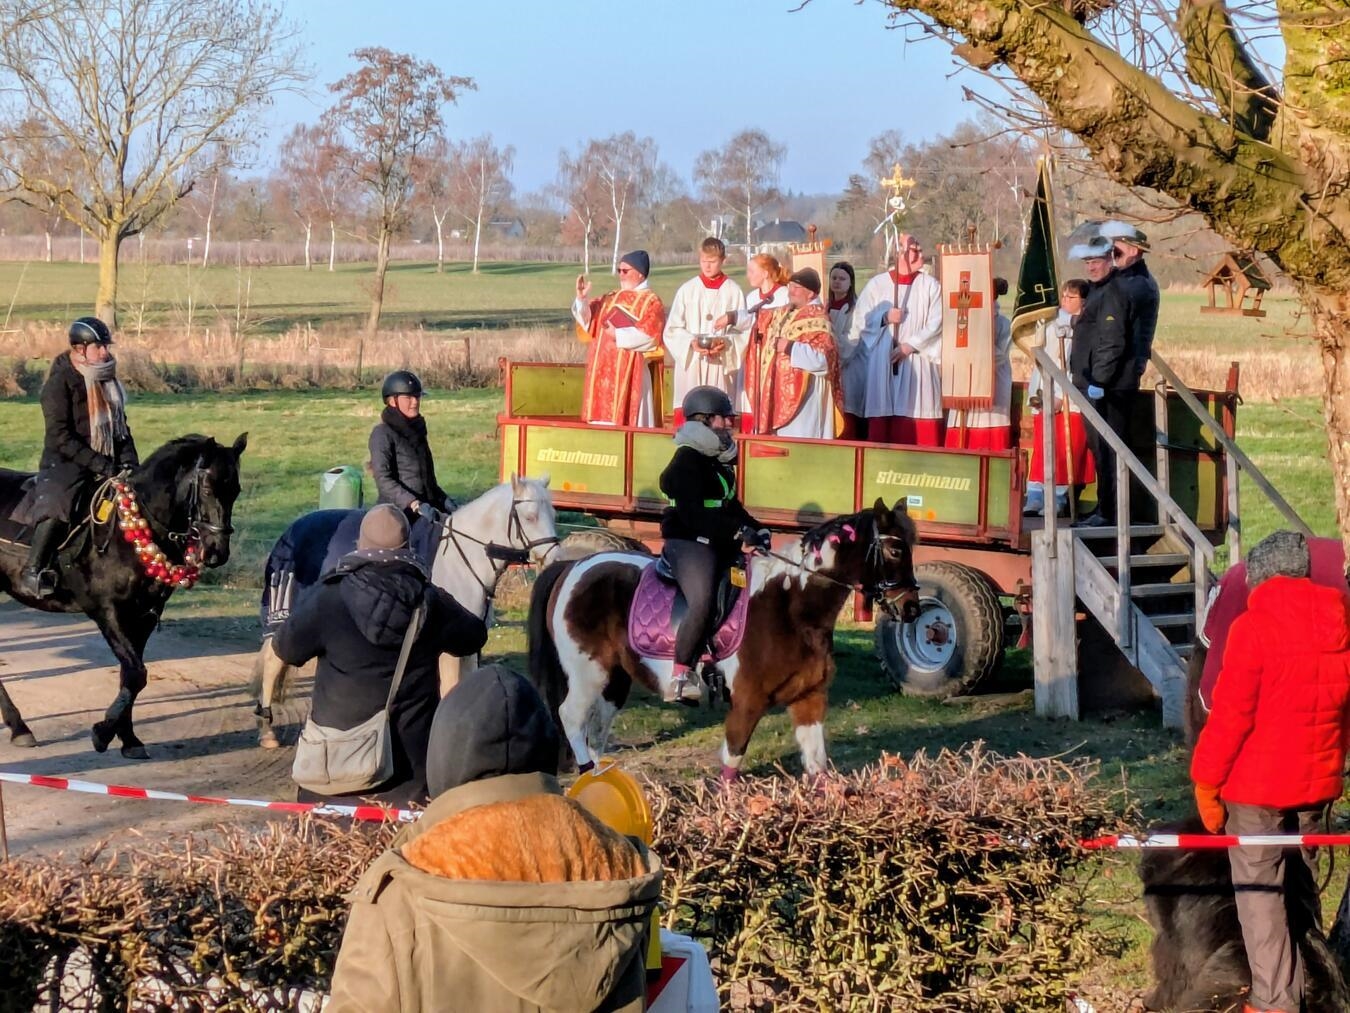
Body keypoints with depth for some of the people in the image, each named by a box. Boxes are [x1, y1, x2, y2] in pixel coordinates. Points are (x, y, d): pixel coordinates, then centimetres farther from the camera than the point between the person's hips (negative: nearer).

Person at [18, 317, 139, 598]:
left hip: (106, 463, 8)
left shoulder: (108, 380, 11)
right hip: (64, 462, -7)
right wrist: (100, 465, -22)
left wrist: (129, 461, -2)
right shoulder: (60, 382, -11)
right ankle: (31, 573, -33)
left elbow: (121, 426, 16)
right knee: (57, 504, -33)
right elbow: (61, 438, -16)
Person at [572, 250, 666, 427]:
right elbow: (587, 321, 11)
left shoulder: (651, 301, -2)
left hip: (630, 374, -7)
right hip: (605, 371, 7)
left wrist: (619, 335, -13)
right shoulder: (610, 299, 17)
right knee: (603, 417, 5)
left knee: (627, 422, -8)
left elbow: (649, 336, -14)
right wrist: (582, 299, -5)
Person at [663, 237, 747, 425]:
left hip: (721, 366, -1)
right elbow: (672, 329, 4)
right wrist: (691, 342, -13)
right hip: (691, 366, 1)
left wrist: (726, 343, -15)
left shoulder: (733, 291, 3)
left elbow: (743, 329, 3)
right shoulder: (687, 290, 6)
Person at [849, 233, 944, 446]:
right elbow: (860, 320, 4)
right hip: (883, 365, 1)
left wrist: (910, 345, -11)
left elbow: (936, 323, -3)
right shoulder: (877, 284, 7)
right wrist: (885, 317, -12)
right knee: (882, 424, -2)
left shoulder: (930, 285, 5)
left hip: (917, 364, -1)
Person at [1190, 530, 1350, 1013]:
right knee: (1301, 884, 18)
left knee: (1259, 890, 1)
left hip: (1257, 782, -6)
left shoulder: (1253, 627, -15)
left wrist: (1206, 781, -9)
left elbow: (1231, 714, -16)